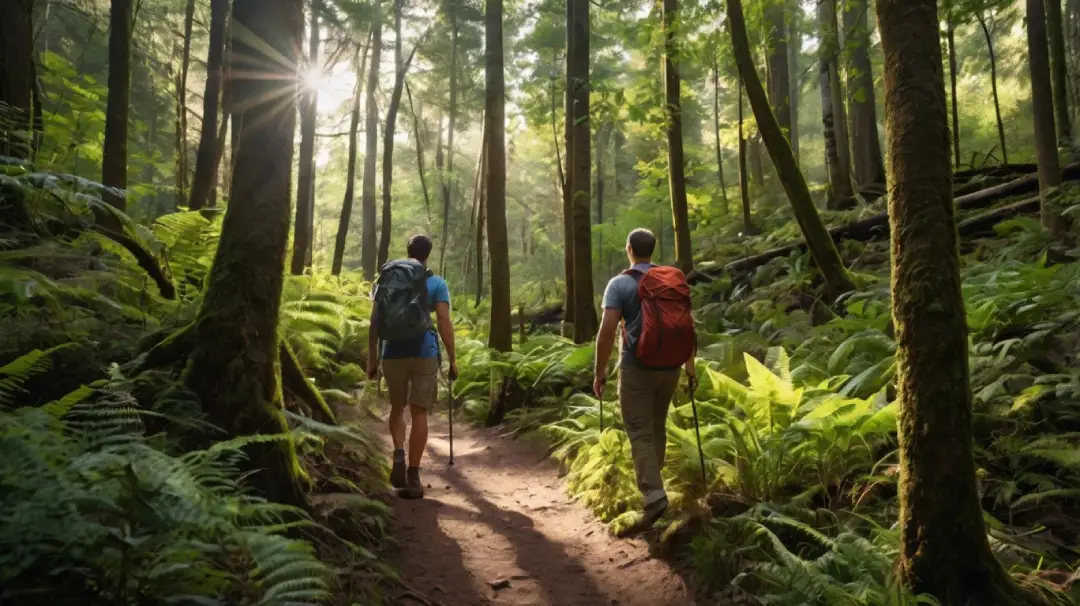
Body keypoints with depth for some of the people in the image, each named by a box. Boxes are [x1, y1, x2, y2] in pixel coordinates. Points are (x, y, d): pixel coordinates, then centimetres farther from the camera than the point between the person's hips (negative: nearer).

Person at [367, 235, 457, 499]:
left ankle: (398, 454, -2)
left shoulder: (385, 278, 11)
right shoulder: (436, 283, 3)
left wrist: (372, 358, 13)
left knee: (397, 408, 21)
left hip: (392, 352, 2)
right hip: (423, 351, -2)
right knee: (418, 412, 4)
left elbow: (374, 322, 8)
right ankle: (413, 477, 3)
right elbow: (444, 323, -6)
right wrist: (452, 358, 1)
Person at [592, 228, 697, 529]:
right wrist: (690, 364, 17)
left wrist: (600, 371, -9)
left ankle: (654, 494, -14)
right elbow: (687, 324, 9)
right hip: (669, 368, 5)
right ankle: (650, 481, 34)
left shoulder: (620, 283, -9)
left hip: (637, 368, -5)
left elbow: (607, 329, -17)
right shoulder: (675, 280, 6)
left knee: (640, 433, -1)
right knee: (657, 428, 20)